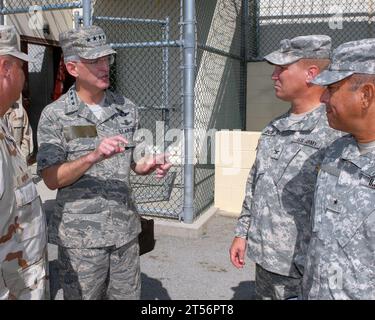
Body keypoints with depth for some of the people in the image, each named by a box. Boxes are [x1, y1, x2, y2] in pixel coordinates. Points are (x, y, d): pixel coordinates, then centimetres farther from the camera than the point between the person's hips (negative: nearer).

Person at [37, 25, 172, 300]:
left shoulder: (127, 109, 4)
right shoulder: (54, 115, -7)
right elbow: (51, 179, -12)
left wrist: (152, 165, -11)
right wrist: (93, 156, -27)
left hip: (125, 229, 4)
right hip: (81, 235, -3)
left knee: (128, 295, 14)